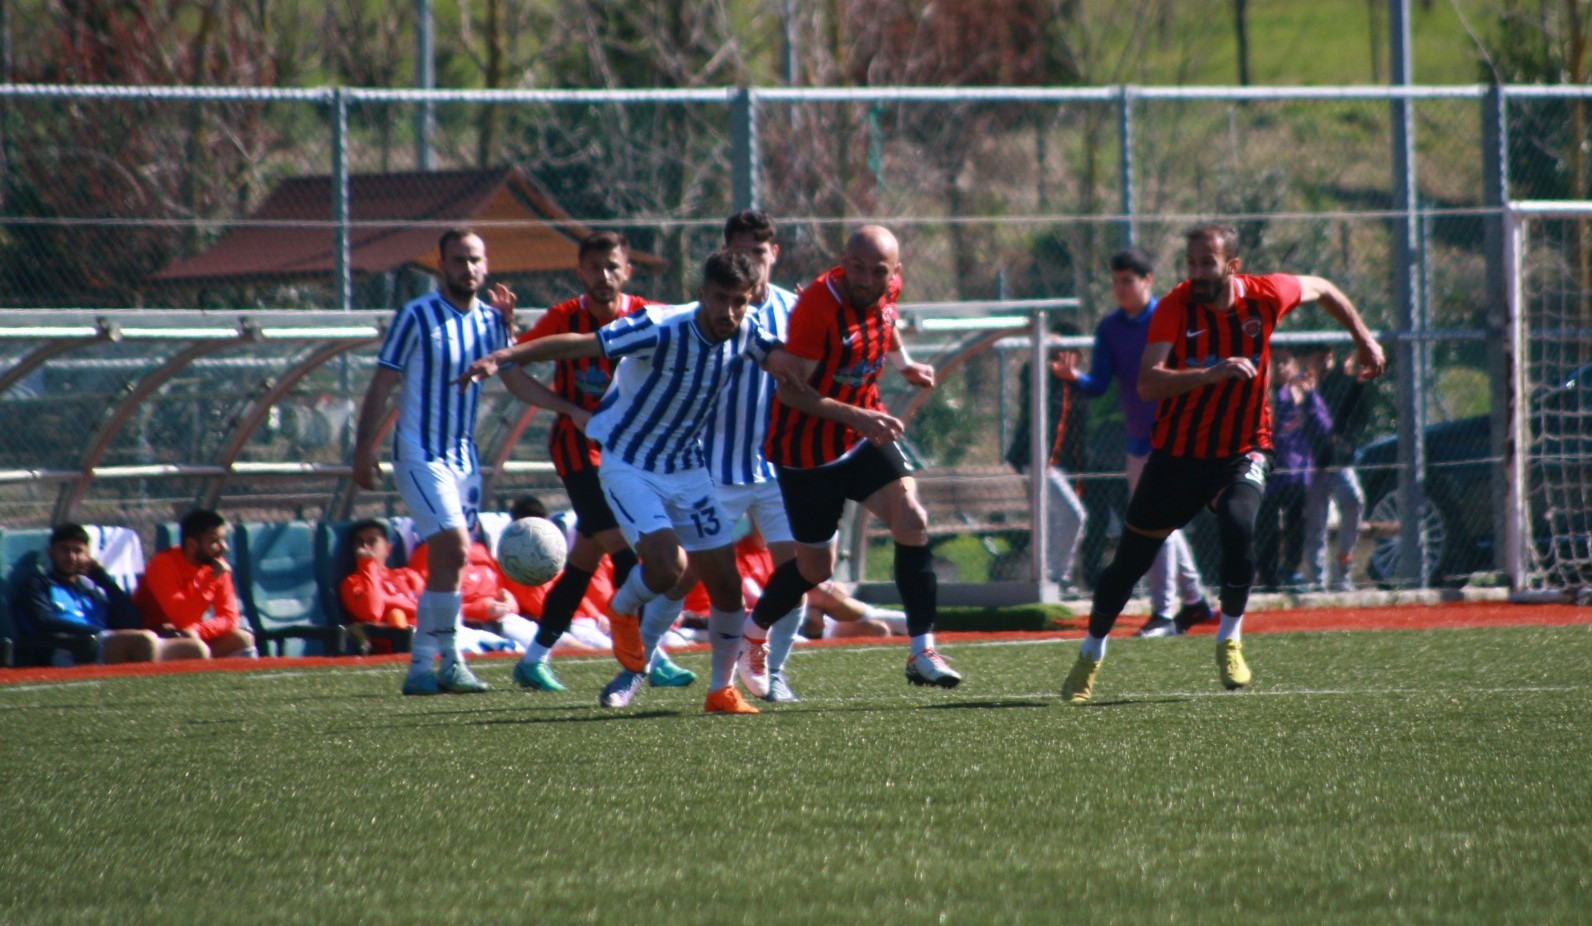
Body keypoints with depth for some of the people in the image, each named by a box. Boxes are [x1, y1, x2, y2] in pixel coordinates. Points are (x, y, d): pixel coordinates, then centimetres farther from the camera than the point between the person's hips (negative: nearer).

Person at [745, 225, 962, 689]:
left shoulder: (887, 290, -5)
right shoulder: (817, 307, -27)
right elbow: (790, 390, -25)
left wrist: (905, 364, 2)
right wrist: (856, 418, -33)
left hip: (864, 437, 6)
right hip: (807, 450, -6)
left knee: (911, 521, -14)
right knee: (816, 567, 5)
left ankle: (922, 651, -9)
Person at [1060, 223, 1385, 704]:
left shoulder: (1264, 296, -12)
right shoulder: (1175, 308, -18)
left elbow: (1321, 289, 11)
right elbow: (1148, 384, -29)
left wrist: (1363, 339, 19)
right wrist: (1211, 374, -41)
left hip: (1242, 452, 0)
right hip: (1177, 452, 0)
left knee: (1238, 527, -27)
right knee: (1131, 558, 5)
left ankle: (1229, 641, -6)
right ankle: (1091, 654, 28)